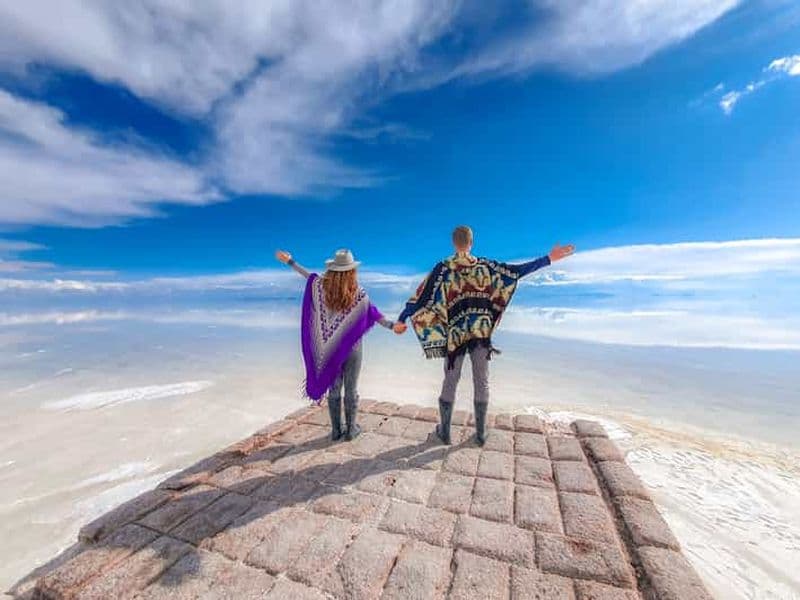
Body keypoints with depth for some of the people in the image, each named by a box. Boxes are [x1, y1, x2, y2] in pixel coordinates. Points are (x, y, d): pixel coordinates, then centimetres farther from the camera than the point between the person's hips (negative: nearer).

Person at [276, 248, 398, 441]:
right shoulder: (359, 294, -16)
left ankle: (336, 430, 28)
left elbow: (311, 277, 11)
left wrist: (290, 262, 26)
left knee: (334, 389, 15)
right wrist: (391, 325, 2)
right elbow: (374, 315, -10)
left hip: (330, 349, 3)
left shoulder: (322, 287, -8)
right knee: (351, 390, 12)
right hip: (352, 348, -2)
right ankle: (351, 429, 26)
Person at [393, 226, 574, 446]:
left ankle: (444, 431, 24)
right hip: (481, 331, 1)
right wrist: (549, 259, 9)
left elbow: (422, 295, -8)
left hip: (455, 333, -1)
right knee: (481, 382, 13)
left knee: (450, 381, 11)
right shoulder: (485, 266, -1)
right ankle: (480, 433, 25)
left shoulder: (443, 268, -6)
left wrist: (401, 319, -3)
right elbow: (518, 271, 1)